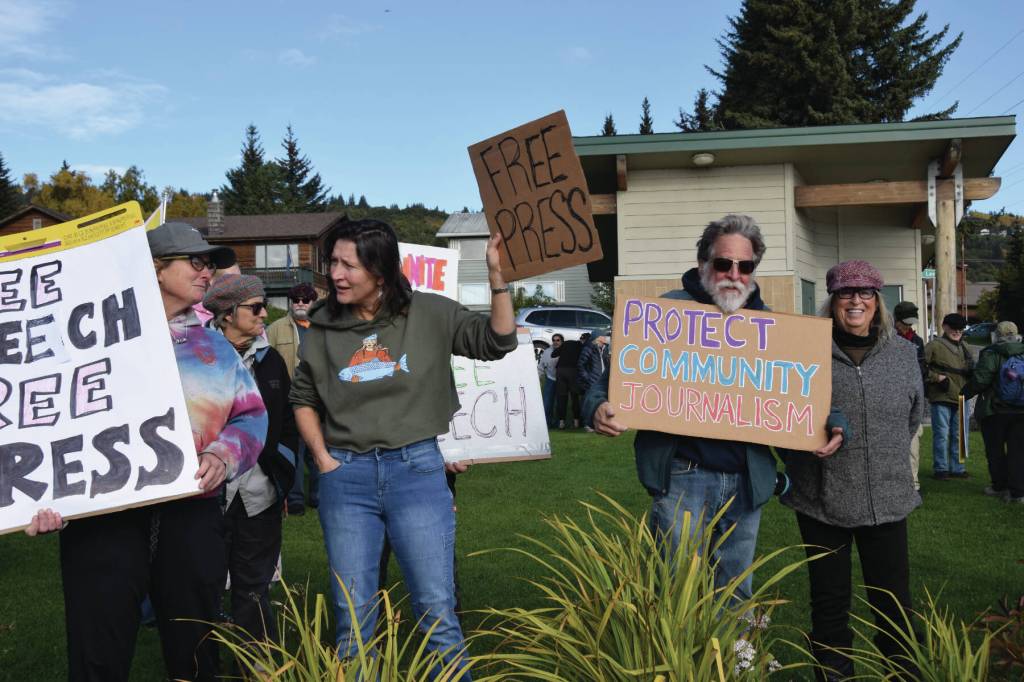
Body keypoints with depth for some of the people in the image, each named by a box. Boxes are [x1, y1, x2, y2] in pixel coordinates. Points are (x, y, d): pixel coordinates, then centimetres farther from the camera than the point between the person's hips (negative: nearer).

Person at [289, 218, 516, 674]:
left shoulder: (428, 314, -2)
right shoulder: (324, 327, 4)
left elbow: (496, 342, -5)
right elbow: (303, 398, 16)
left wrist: (496, 275, -17)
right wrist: (323, 459, 4)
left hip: (416, 469, -2)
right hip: (345, 477, 2)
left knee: (437, 611, 2)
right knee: (353, 616, 9)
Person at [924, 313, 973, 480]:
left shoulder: (963, 347, 16)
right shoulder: (935, 345, -6)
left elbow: (970, 369, 26)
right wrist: (935, 377, -15)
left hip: (960, 397, 7)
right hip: (941, 397, -6)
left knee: (958, 435, 11)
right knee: (942, 435, -3)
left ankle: (957, 468, 20)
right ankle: (940, 469, 5)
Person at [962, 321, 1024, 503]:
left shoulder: (991, 354, -13)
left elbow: (980, 380, -17)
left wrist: (965, 393, -2)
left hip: (995, 411, -4)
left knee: (995, 450, 10)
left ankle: (1000, 487, 18)